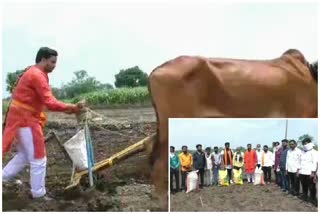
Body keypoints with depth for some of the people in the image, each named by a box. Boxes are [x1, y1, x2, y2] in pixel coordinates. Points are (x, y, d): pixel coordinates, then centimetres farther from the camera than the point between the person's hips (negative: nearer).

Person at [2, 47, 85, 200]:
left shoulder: (33, 73, 15)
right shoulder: (37, 75, -18)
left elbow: (45, 101, 12)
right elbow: (50, 103, -26)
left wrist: (67, 108, 3)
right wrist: (72, 108, -25)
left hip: (21, 119, 10)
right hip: (26, 120, -10)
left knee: (24, 155, 21)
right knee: (38, 159, 1)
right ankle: (38, 194, 12)